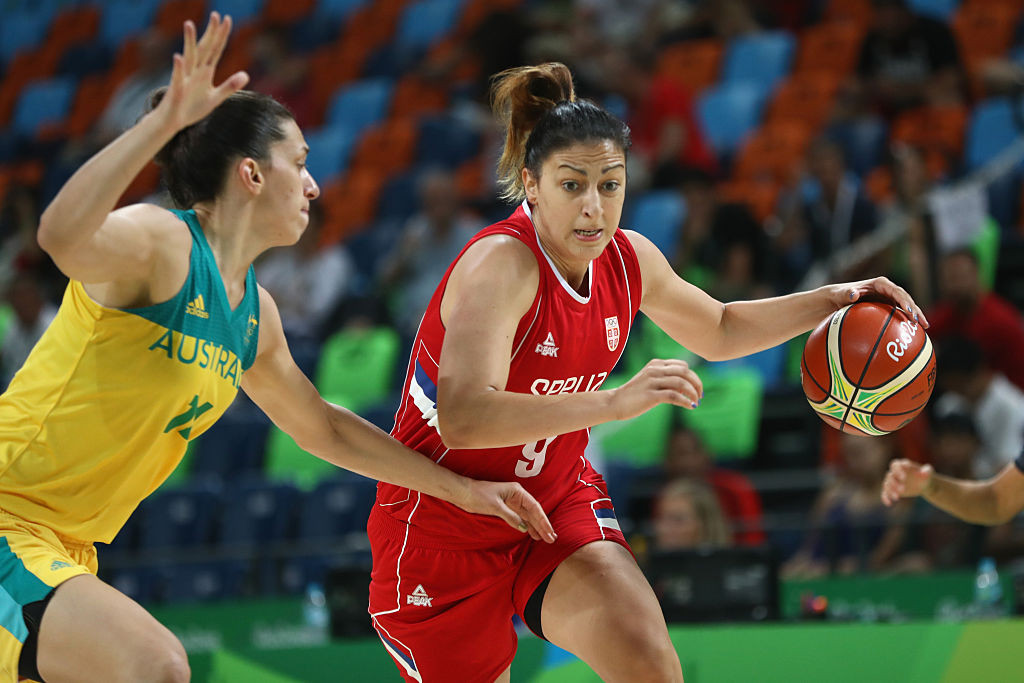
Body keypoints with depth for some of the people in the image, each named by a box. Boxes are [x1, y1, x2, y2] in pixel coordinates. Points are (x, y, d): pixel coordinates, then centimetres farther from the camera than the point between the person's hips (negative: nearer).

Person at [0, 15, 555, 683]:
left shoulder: (255, 312, 12)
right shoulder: (158, 241, -15)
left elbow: (323, 428, 27)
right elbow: (62, 234, -39)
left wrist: (461, 488, 27)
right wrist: (164, 121, -45)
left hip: (64, 549, 10)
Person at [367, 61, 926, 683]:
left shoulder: (629, 259, -3)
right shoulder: (499, 265, -26)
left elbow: (719, 331, 19)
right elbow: (463, 418, -40)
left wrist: (832, 300, 6)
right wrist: (615, 402, -46)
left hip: (559, 503, 5)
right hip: (445, 527, -5)